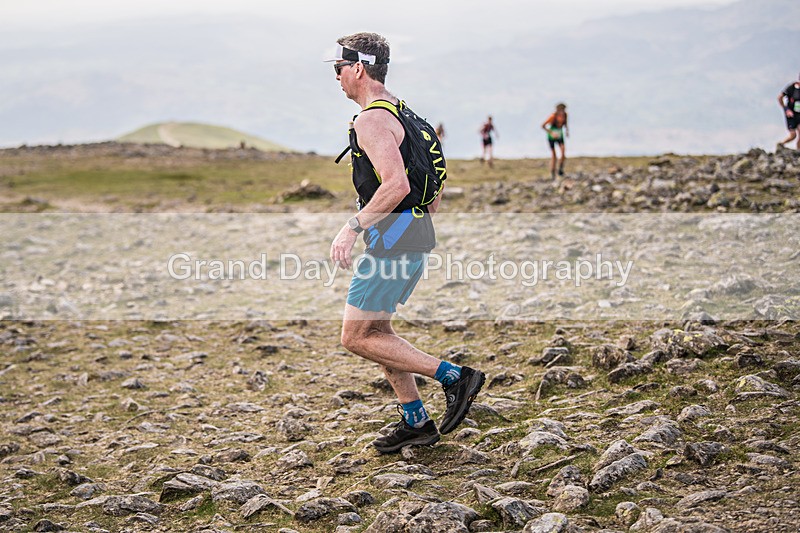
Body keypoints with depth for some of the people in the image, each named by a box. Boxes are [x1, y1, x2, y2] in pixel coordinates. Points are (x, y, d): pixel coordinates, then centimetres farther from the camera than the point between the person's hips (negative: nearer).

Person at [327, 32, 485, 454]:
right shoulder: (400, 113, 17)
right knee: (375, 329, 17)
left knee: (356, 337, -3)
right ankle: (416, 422, 21)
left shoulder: (372, 120, -15)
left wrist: (352, 226, -24)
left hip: (394, 241, -10)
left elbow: (396, 185, -29)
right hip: (416, 237, 10)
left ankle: (455, 376, -5)